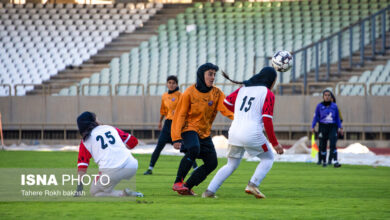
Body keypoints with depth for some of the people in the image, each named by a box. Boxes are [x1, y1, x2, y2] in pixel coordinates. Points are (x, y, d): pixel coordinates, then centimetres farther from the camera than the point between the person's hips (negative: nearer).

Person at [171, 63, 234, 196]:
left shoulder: (217, 93, 1)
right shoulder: (189, 93, -10)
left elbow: (226, 109, -13)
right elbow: (180, 116, -9)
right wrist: (176, 138, -17)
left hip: (204, 133, 6)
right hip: (189, 128, -6)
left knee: (212, 163, -1)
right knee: (193, 149, -34)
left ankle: (187, 187, 9)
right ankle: (178, 182, -25)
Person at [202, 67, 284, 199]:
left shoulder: (243, 89, 15)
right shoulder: (268, 94, -1)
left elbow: (227, 102, 24)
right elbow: (267, 120, -9)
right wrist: (275, 143, -5)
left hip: (234, 132, 5)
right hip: (252, 133, -5)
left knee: (231, 165, 19)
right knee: (268, 158, 16)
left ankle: (210, 191, 7)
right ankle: (253, 184, -4)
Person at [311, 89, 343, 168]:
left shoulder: (334, 106, 7)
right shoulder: (320, 106, 2)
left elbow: (337, 118, 13)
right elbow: (316, 117, 5)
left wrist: (340, 128, 9)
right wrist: (313, 127, -1)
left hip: (332, 127, 0)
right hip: (322, 127, 0)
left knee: (333, 144, -13)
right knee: (322, 145, 4)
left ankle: (335, 161, -19)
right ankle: (323, 161, 19)